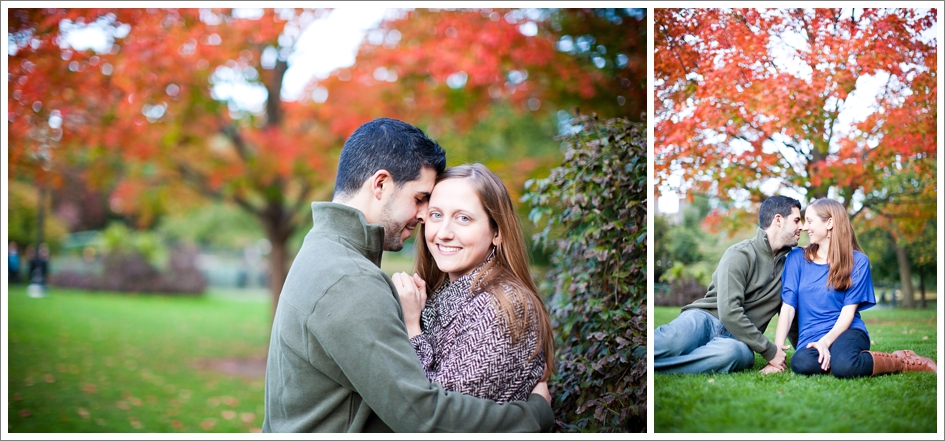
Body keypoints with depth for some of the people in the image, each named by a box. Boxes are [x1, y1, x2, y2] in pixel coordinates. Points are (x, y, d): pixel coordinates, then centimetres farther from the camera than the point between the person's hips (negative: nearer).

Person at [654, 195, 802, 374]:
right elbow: (729, 312, -15)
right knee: (675, 340, -43)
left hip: (736, 339, 4)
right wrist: (769, 350, -13)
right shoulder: (740, 254, -3)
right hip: (705, 319, -4)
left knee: (734, 352, -38)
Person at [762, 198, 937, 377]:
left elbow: (848, 311, -4)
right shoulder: (797, 258, 7)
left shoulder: (858, 261, 2)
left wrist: (826, 341, -22)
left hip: (846, 331, -1)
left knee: (843, 366, -38)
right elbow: (788, 306, 0)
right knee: (802, 364, -37)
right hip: (810, 338, 1)